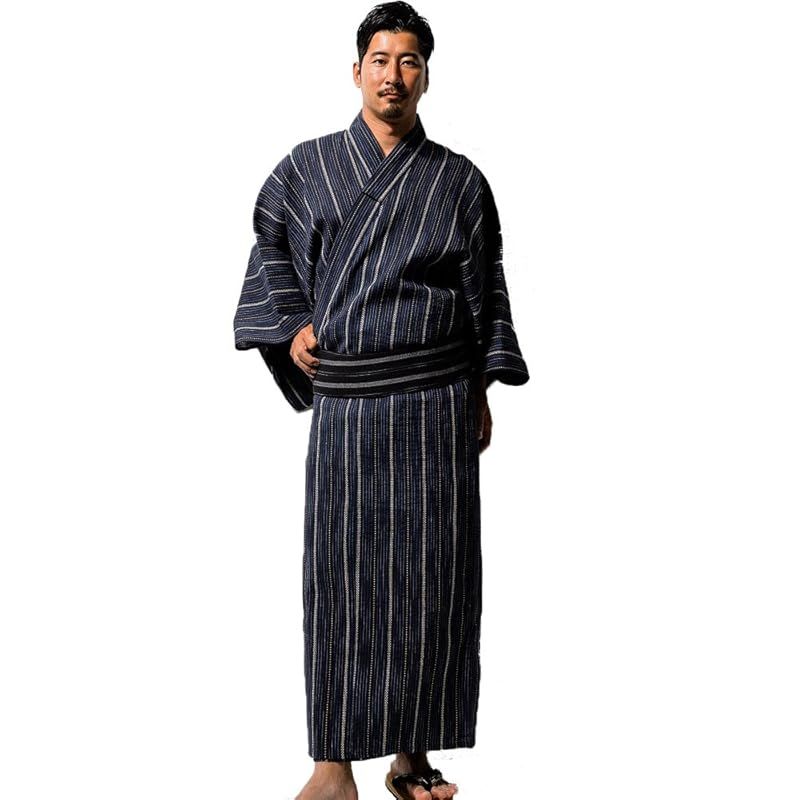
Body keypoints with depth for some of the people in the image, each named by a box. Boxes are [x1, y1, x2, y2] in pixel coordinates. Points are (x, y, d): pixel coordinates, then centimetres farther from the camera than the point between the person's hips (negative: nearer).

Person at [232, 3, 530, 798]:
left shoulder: (458, 181, 7)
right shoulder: (308, 167, 8)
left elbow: (485, 292, 10)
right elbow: (271, 247, 21)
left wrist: (482, 391, 6)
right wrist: (291, 322, 6)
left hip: (435, 404, 0)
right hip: (344, 404, 0)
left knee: (431, 574, 1)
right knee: (341, 573, -2)